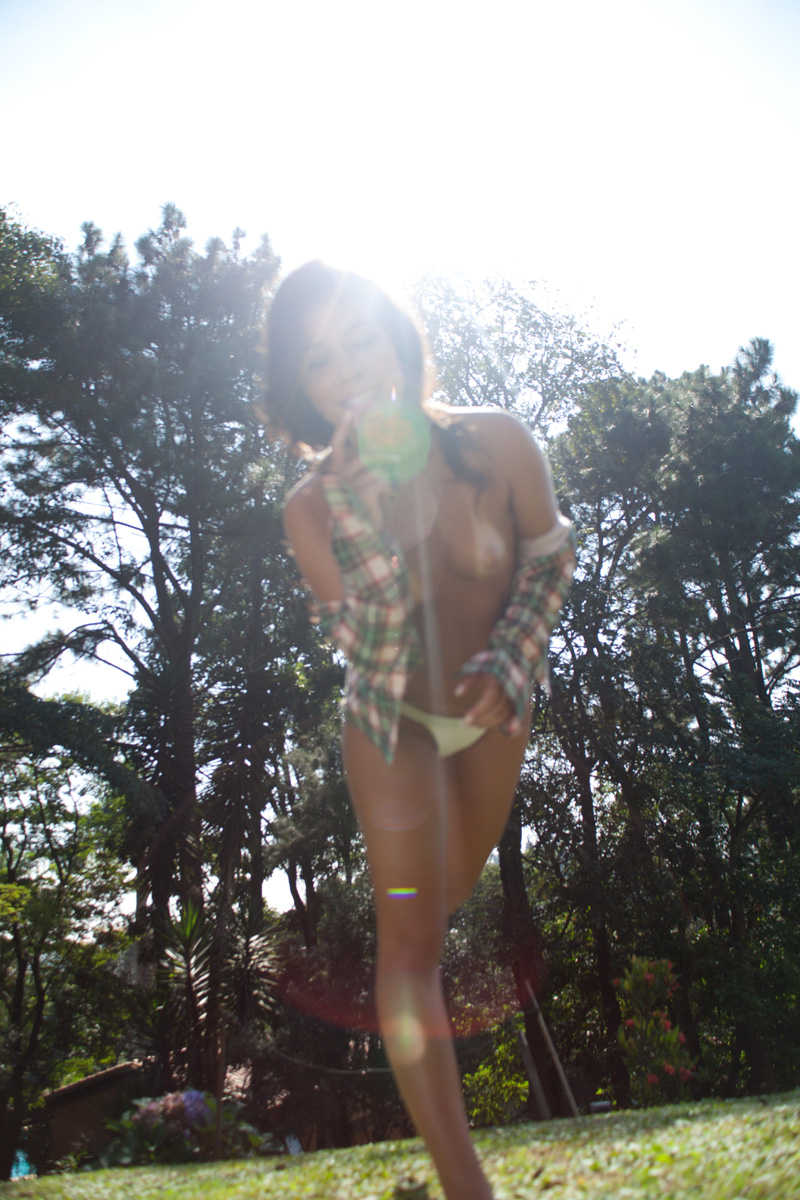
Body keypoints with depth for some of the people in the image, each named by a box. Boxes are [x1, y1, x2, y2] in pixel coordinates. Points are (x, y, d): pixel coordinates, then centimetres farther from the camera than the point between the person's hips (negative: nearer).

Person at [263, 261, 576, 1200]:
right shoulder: (311, 505, -22)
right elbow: (369, 638, -30)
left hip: (493, 712, 3)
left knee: (450, 890, 23)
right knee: (411, 937, -7)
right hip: (393, 721, -2)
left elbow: (550, 557, -6)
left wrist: (507, 666, -18)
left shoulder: (494, 443, -21)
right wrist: (362, 500, -39)